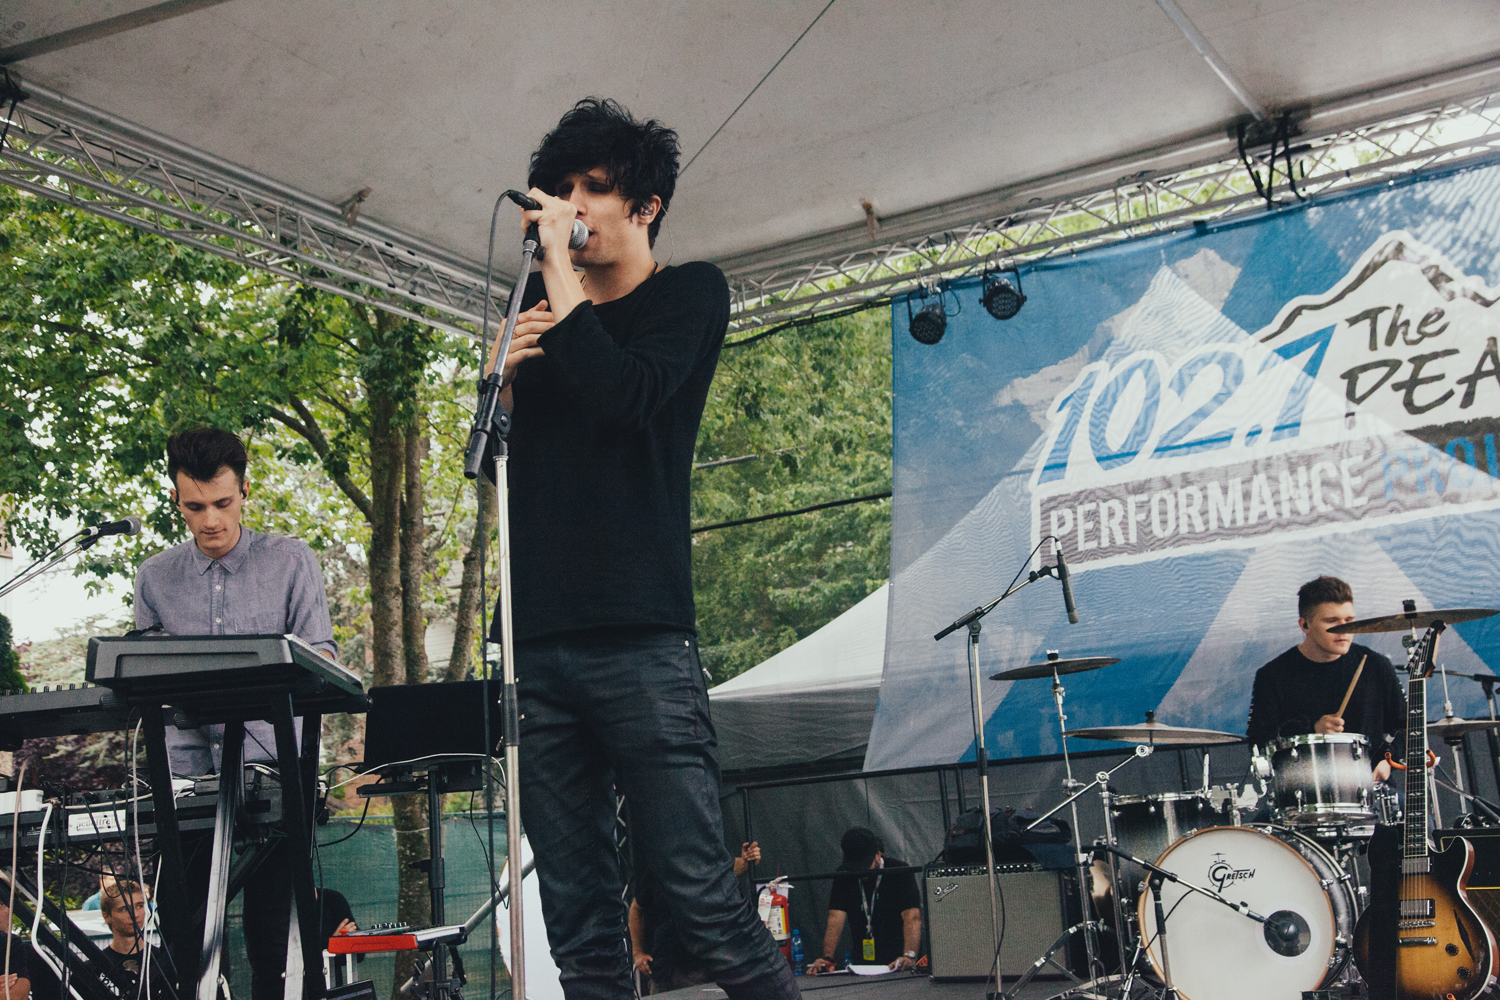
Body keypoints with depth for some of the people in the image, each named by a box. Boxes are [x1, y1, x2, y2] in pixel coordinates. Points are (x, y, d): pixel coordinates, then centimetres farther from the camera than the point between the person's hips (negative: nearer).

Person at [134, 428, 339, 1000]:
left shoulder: (291, 561, 6)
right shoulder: (154, 578, 13)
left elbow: (321, 653, 3)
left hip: (271, 766, -2)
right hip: (187, 775, 2)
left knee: (271, 935, -6)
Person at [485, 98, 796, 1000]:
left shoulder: (690, 292, 9)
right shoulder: (544, 316, 24)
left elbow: (626, 395, -11)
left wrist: (559, 266, -4)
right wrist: (506, 378, 4)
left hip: (638, 641, -5)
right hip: (537, 643, 5)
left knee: (703, 896, -10)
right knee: (579, 920, 3)